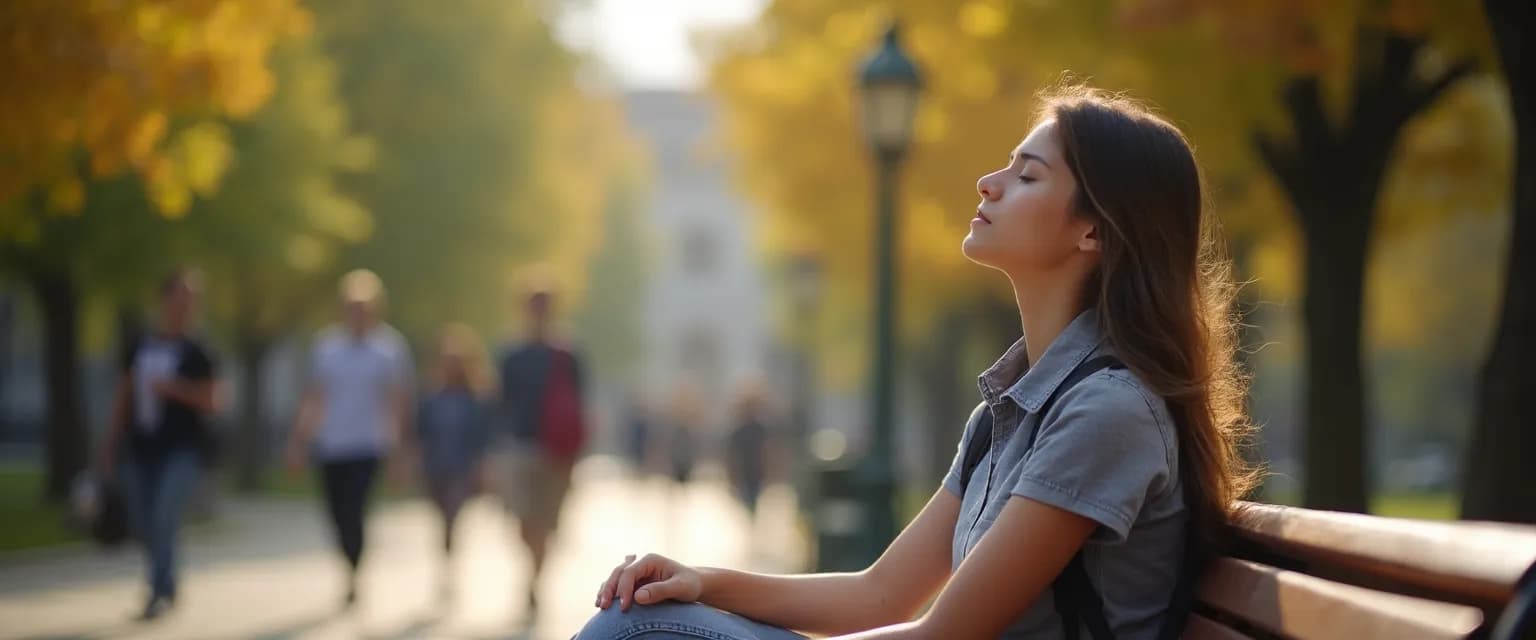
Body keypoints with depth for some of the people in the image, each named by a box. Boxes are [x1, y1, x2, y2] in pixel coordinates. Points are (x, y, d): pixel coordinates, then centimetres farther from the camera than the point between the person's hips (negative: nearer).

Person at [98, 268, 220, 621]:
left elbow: (208, 403, -5)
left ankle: (161, 591, -10)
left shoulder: (196, 353, -1)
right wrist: (111, 445, 13)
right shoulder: (138, 348, 11)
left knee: (164, 518, -18)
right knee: (143, 526, 6)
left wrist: (173, 388, -18)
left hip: (181, 449, -5)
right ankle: (166, 586, 27)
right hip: (141, 447, 5)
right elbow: (123, 398, 15)